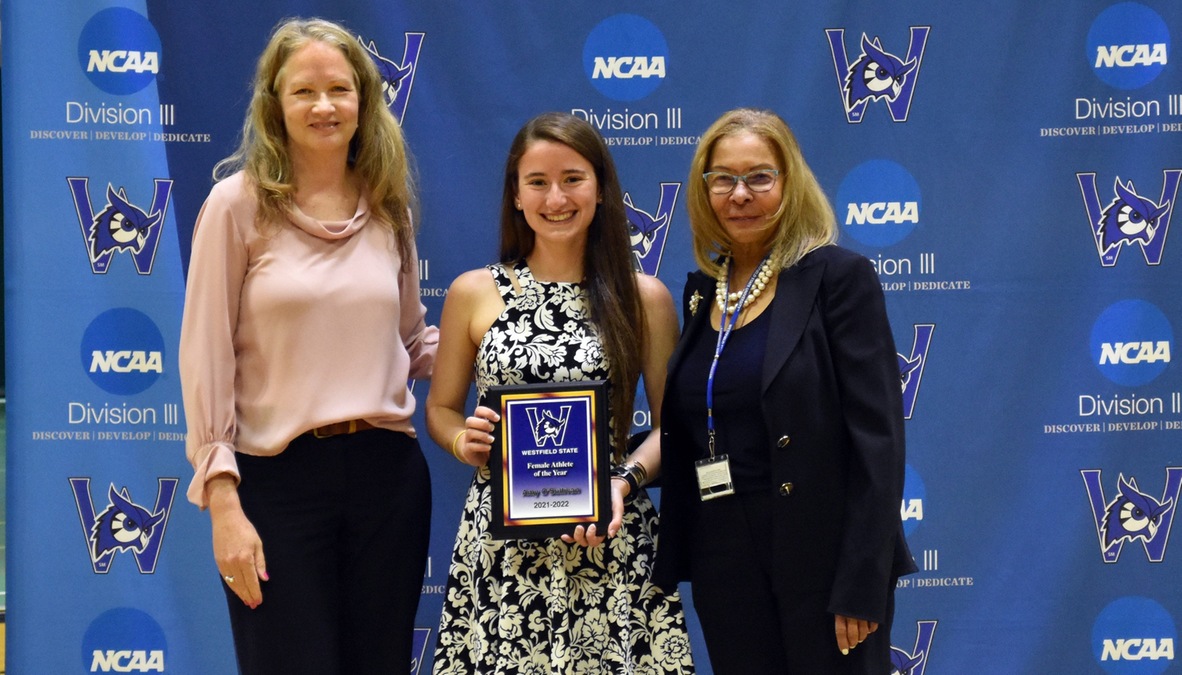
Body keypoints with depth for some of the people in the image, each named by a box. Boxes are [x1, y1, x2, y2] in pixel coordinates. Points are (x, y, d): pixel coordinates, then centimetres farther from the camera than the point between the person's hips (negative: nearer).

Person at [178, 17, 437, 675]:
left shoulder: (388, 207, 9)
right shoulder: (239, 203, -3)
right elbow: (207, 357, -5)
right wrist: (222, 501, -11)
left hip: (387, 471, 4)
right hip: (279, 475, -4)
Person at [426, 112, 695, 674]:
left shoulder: (644, 298, 4)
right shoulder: (474, 293, 5)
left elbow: (671, 424, 6)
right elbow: (440, 408, 13)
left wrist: (627, 479, -12)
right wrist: (463, 442, -8)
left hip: (610, 538, 0)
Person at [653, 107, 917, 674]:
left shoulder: (838, 276, -8)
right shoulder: (702, 289, 10)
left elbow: (877, 438, -13)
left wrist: (862, 583, -17)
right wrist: (674, 559, 9)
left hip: (822, 559, -5)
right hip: (724, 564, 6)